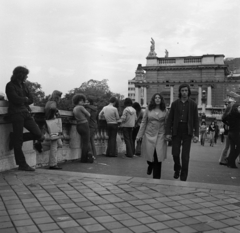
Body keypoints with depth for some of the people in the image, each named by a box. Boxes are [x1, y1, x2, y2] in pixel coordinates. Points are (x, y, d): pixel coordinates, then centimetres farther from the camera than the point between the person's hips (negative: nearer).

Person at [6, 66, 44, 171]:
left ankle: (15, 138, 14)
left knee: (39, 135, -3)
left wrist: (22, 100, -3)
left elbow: (31, 99, 12)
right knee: (18, 140, -4)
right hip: (16, 114, -7)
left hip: (26, 113, 7)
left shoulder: (23, 85, 19)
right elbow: (16, 99, -14)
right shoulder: (10, 85, -2)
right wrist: (25, 98, 3)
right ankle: (22, 164, 3)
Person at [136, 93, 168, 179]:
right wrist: (139, 135, 1)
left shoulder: (164, 110, 3)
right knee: (150, 154, 2)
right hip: (149, 134, 0)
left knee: (158, 155, -6)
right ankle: (150, 166, 38)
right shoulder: (148, 109, 2)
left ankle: (156, 176, 7)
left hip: (160, 135, 0)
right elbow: (143, 122, 4)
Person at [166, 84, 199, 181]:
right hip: (176, 131, 1)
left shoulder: (193, 104, 2)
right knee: (175, 153, 1)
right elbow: (170, 119, 4)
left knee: (185, 155, 0)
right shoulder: (175, 103, 4)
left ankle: (183, 176, 12)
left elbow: (196, 120, 1)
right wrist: (168, 132, -3)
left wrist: (196, 134, -5)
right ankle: (177, 169, 29)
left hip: (187, 132, -1)